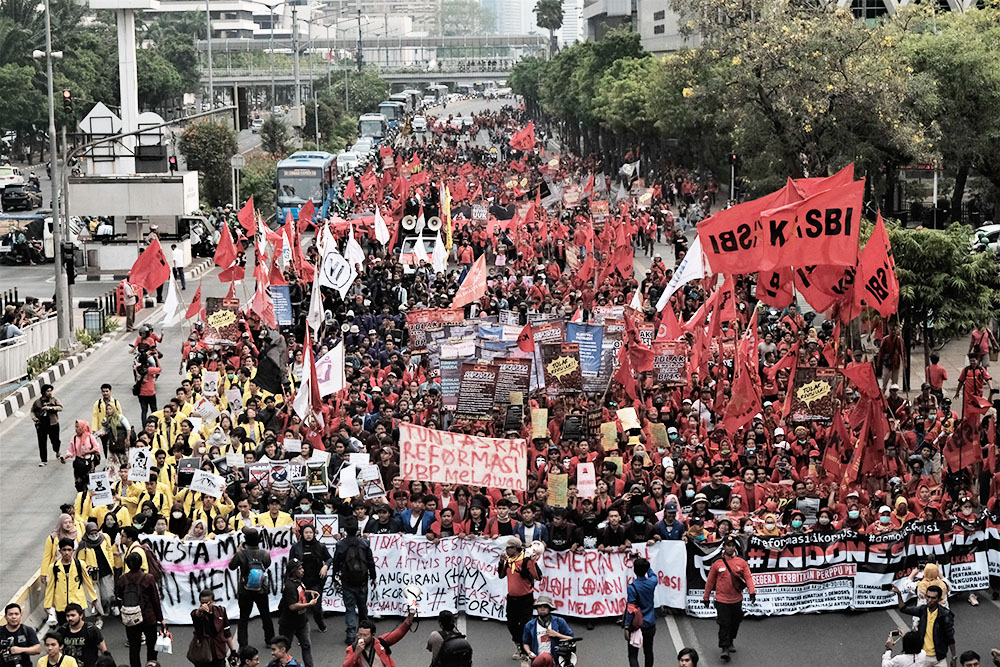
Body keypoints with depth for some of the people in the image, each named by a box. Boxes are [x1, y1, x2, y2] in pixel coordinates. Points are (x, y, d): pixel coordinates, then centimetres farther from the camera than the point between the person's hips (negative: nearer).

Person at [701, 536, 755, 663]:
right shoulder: (717, 564, -2)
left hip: (737, 599, 3)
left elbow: (748, 577, -4)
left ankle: (730, 642, 37)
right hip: (722, 600, -3)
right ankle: (725, 649, -9)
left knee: (735, 622, 15)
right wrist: (706, 597, 9)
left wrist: (752, 591, -19)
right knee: (724, 624, -9)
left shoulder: (741, 562, 2)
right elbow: (710, 581, 5)